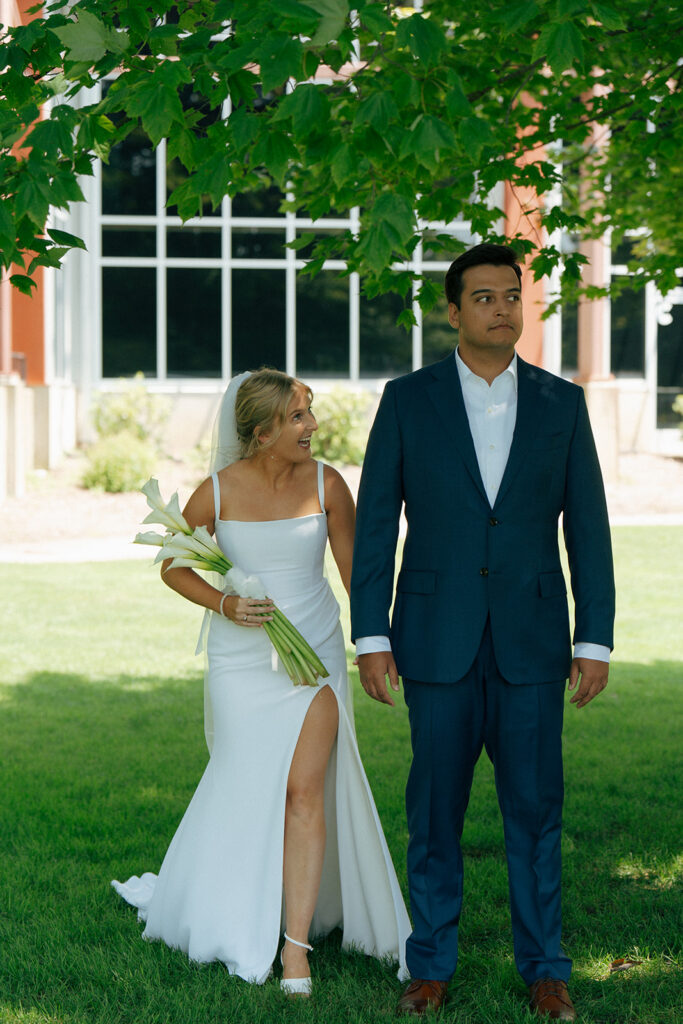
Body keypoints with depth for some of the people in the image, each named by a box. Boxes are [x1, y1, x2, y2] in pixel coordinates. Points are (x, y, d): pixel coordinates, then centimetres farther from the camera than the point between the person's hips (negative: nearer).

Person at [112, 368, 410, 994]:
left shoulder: (326, 484, -7)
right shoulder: (218, 492, -10)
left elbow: (355, 566, 3)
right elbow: (174, 566, 2)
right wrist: (224, 605, -14)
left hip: (315, 654, 0)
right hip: (243, 661, 0)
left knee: (304, 789, -9)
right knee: (250, 789, 11)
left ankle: (296, 948, -5)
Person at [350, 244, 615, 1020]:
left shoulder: (561, 403, 3)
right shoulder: (407, 400, 0)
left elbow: (587, 528, 4)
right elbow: (375, 524, 0)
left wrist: (596, 641, -1)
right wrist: (371, 637, -5)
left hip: (530, 641, 1)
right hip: (437, 639, -1)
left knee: (535, 806, 5)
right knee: (435, 808, 6)